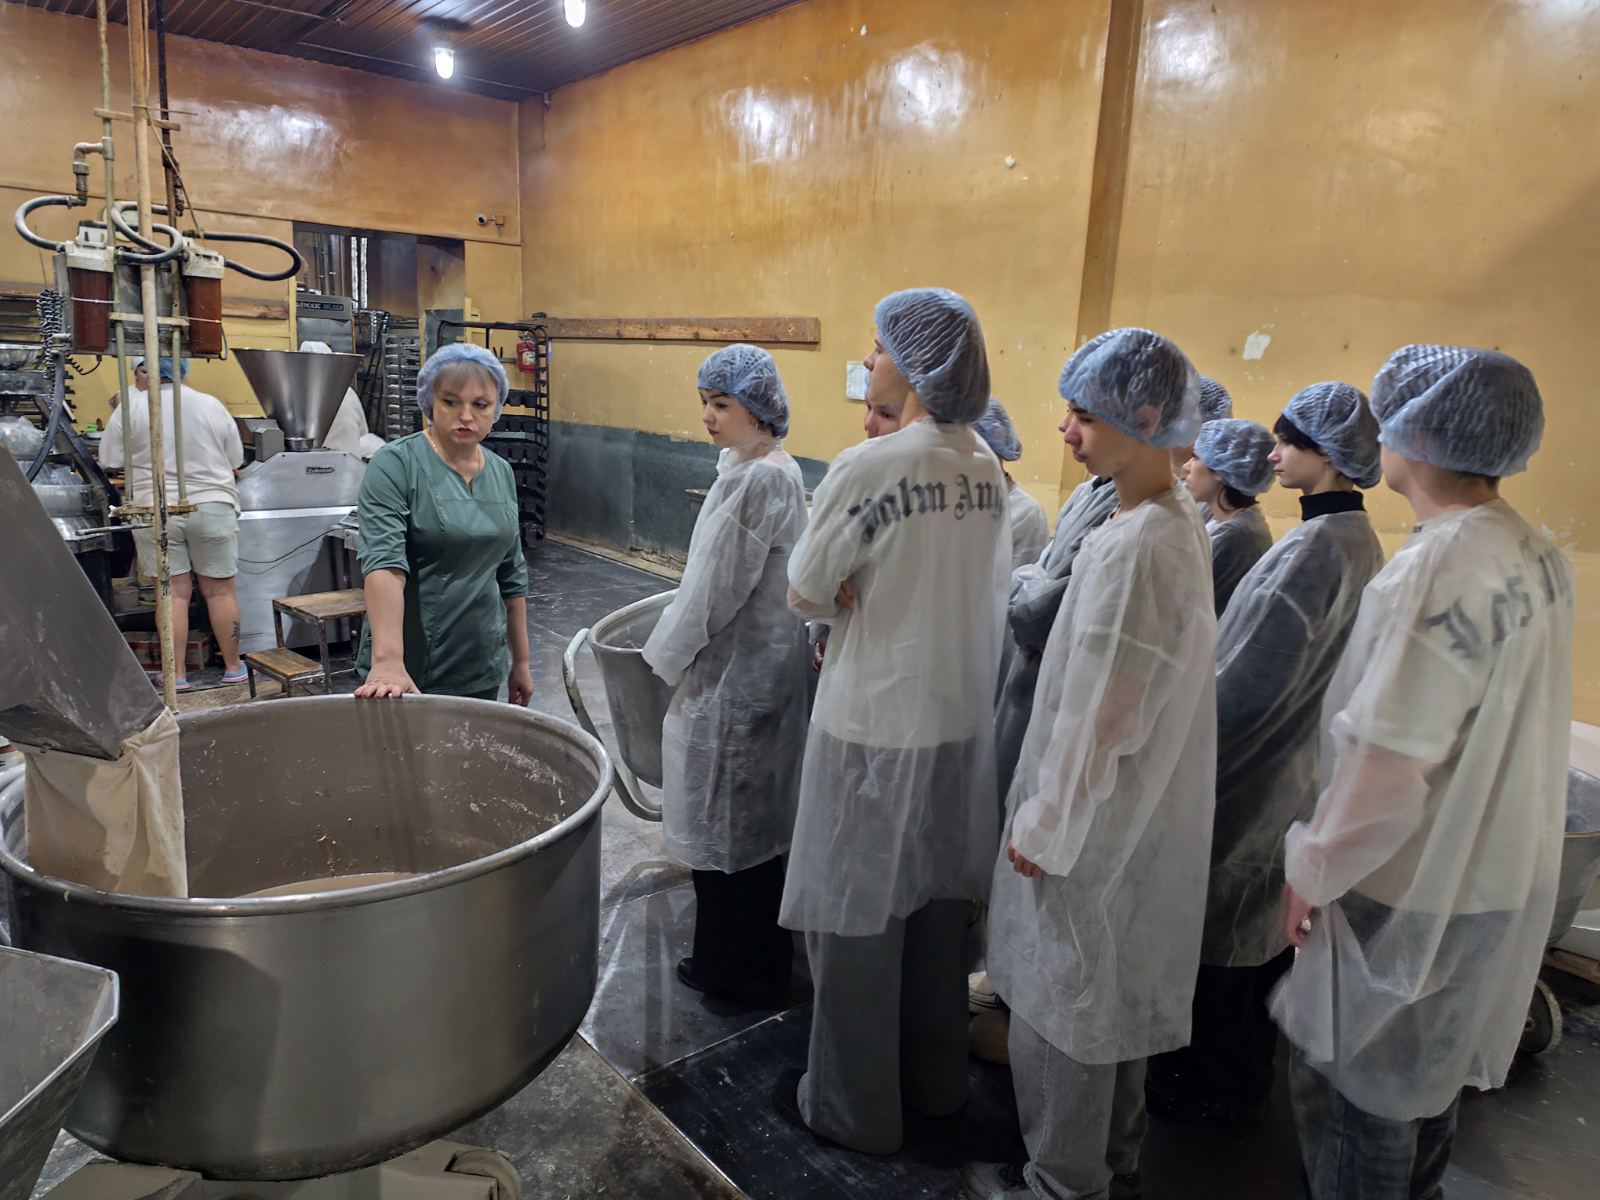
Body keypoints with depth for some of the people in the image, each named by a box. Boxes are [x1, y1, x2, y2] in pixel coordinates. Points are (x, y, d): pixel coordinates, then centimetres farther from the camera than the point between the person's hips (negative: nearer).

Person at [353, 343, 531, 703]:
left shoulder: (502, 473, 7)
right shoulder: (395, 466, -10)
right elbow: (383, 563, -23)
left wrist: (520, 661, 14)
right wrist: (388, 661, -34)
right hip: (412, 673, -5)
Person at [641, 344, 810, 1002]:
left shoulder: (748, 482, -21)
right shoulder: (785, 472, 8)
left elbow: (710, 591, -19)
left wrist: (664, 656, -4)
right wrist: (677, 637, 17)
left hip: (730, 674, -10)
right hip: (774, 661, 10)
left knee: (721, 819, 6)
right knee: (764, 816, 18)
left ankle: (723, 964, 23)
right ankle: (765, 959, 34)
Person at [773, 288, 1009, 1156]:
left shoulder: (868, 467, -18)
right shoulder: (986, 467, 2)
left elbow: (804, 595, -11)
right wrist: (886, 595, 1)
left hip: (875, 723, -7)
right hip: (960, 716, 7)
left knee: (859, 913, 9)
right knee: (938, 901, 20)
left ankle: (852, 1107, 27)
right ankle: (935, 1079, 38)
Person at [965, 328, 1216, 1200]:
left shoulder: (1135, 547, -27)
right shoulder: (1178, 520, 4)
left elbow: (1100, 717, -25)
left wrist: (1045, 827, -14)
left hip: (1096, 815, -9)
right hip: (1140, 812, 9)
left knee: (1062, 998, 10)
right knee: (1114, 989, 23)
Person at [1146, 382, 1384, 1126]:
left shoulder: (1313, 546, -23)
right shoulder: (1360, 542, 6)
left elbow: (1249, 680, -23)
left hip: (1253, 776, -9)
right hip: (1300, 770, 9)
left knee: (1214, 930, 6)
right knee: (1263, 924, 21)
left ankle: (1210, 1088, 23)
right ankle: (1247, 1072, 38)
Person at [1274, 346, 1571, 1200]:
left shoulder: (1436, 570, -27)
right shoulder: (1538, 558, 1)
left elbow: (1387, 763, -27)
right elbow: (1501, 723, 9)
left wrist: (1314, 870, -14)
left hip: (1415, 889, -9)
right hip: (1505, 874, 9)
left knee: (1350, 1088, 10)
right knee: (1430, 1076, 27)